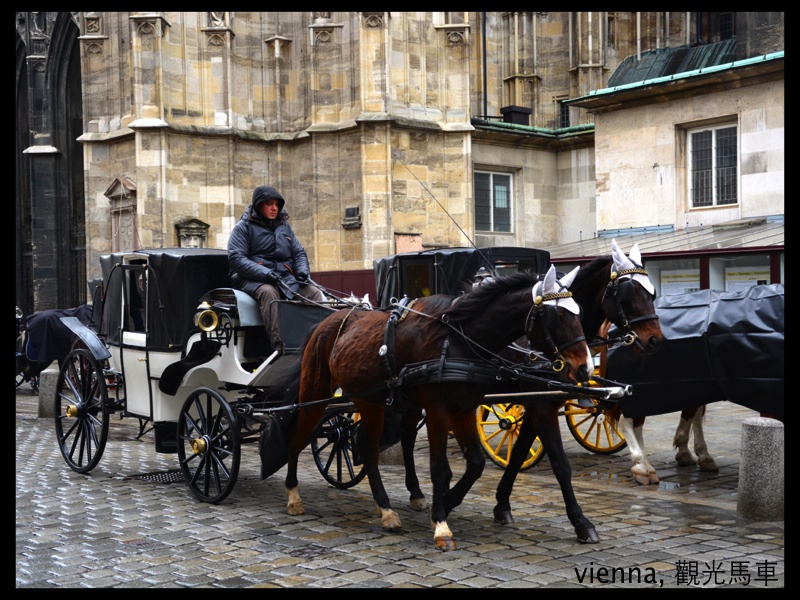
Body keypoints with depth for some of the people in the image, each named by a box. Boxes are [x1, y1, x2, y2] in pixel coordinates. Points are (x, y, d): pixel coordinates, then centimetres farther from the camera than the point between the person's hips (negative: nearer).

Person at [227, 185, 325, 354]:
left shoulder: (284, 226, 20)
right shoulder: (244, 226, 3)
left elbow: (299, 253, 23)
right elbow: (236, 258, -8)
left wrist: (303, 270, -2)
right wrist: (265, 274, -21)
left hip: (286, 279, 5)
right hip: (253, 280, -5)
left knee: (315, 293, -20)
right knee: (268, 292, -39)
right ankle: (280, 346, -48)